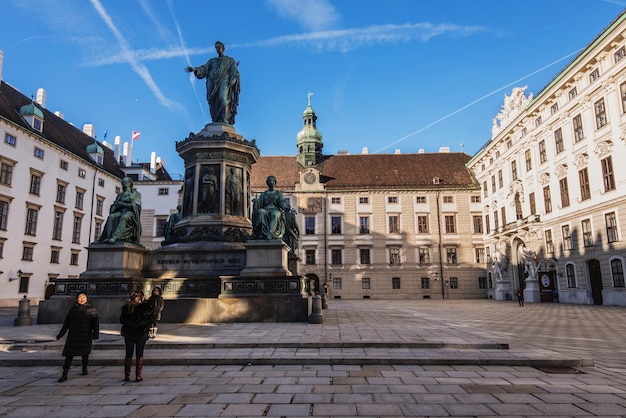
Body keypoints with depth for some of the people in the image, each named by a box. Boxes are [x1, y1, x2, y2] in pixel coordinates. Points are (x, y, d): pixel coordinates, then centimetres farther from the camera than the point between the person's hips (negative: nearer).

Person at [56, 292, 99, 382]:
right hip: (73, 335, 2)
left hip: (85, 336, -1)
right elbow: (66, 322, 14)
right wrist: (61, 334, 14)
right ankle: (64, 374, -3)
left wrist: (96, 334, -16)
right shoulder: (72, 309, 7)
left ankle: (85, 369, 31)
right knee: (69, 354, -5)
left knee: (85, 353, 10)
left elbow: (95, 322, -6)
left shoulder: (91, 309, -2)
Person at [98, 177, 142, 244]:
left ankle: (114, 237, -55)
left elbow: (136, 206, -1)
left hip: (130, 213, -5)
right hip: (120, 212, 5)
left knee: (124, 217, -40)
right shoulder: (120, 195, 26)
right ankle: (108, 237, -43)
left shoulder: (136, 194, 13)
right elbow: (114, 205, 13)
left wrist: (123, 204, -5)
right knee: (111, 217, -30)